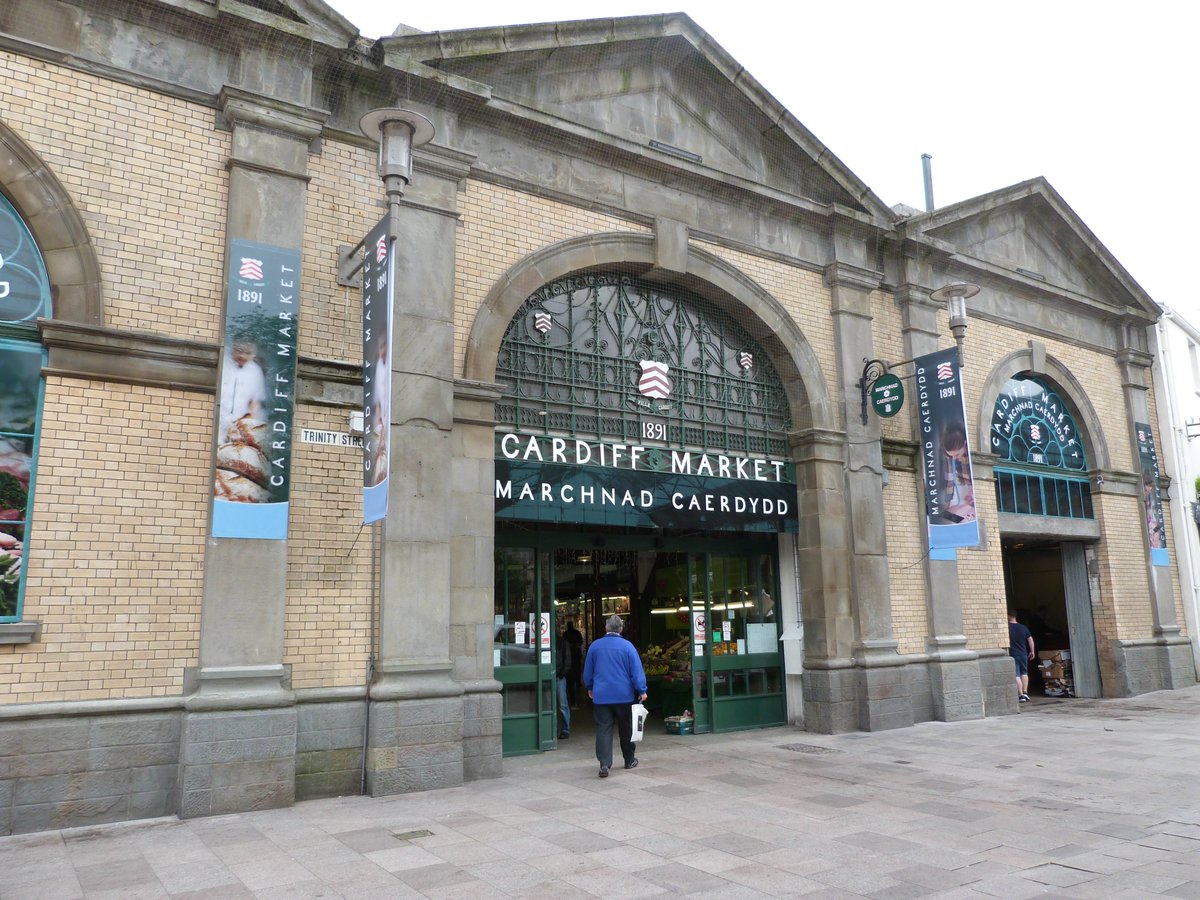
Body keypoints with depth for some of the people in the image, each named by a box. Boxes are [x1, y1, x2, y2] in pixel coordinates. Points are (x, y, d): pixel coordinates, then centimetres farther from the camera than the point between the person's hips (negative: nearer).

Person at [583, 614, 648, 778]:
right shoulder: (627, 646, -7)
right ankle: (629, 760, 26)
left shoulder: (594, 646, 1)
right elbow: (636, 671, -9)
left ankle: (604, 763, -13)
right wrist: (642, 691, -1)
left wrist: (590, 688, 26)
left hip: (601, 696, 1)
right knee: (626, 729, 14)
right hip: (624, 695, -1)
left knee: (603, 729, -1)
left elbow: (588, 671, 12)